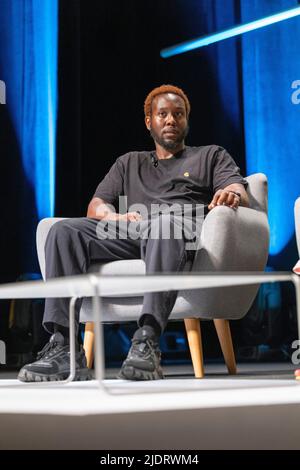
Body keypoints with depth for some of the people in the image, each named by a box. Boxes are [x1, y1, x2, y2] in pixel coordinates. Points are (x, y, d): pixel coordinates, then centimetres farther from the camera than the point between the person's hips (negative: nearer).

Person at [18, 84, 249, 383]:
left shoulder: (211, 156, 29)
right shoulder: (129, 163, 36)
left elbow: (240, 193, 10)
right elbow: (96, 206, 22)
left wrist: (232, 193, -18)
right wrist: (117, 217, -4)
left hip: (183, 229, -3)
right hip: (127, 235, 3)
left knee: (164, 221, -41)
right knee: (63, 230, -25)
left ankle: (147, 341, -54)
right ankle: (61, 346, -35)